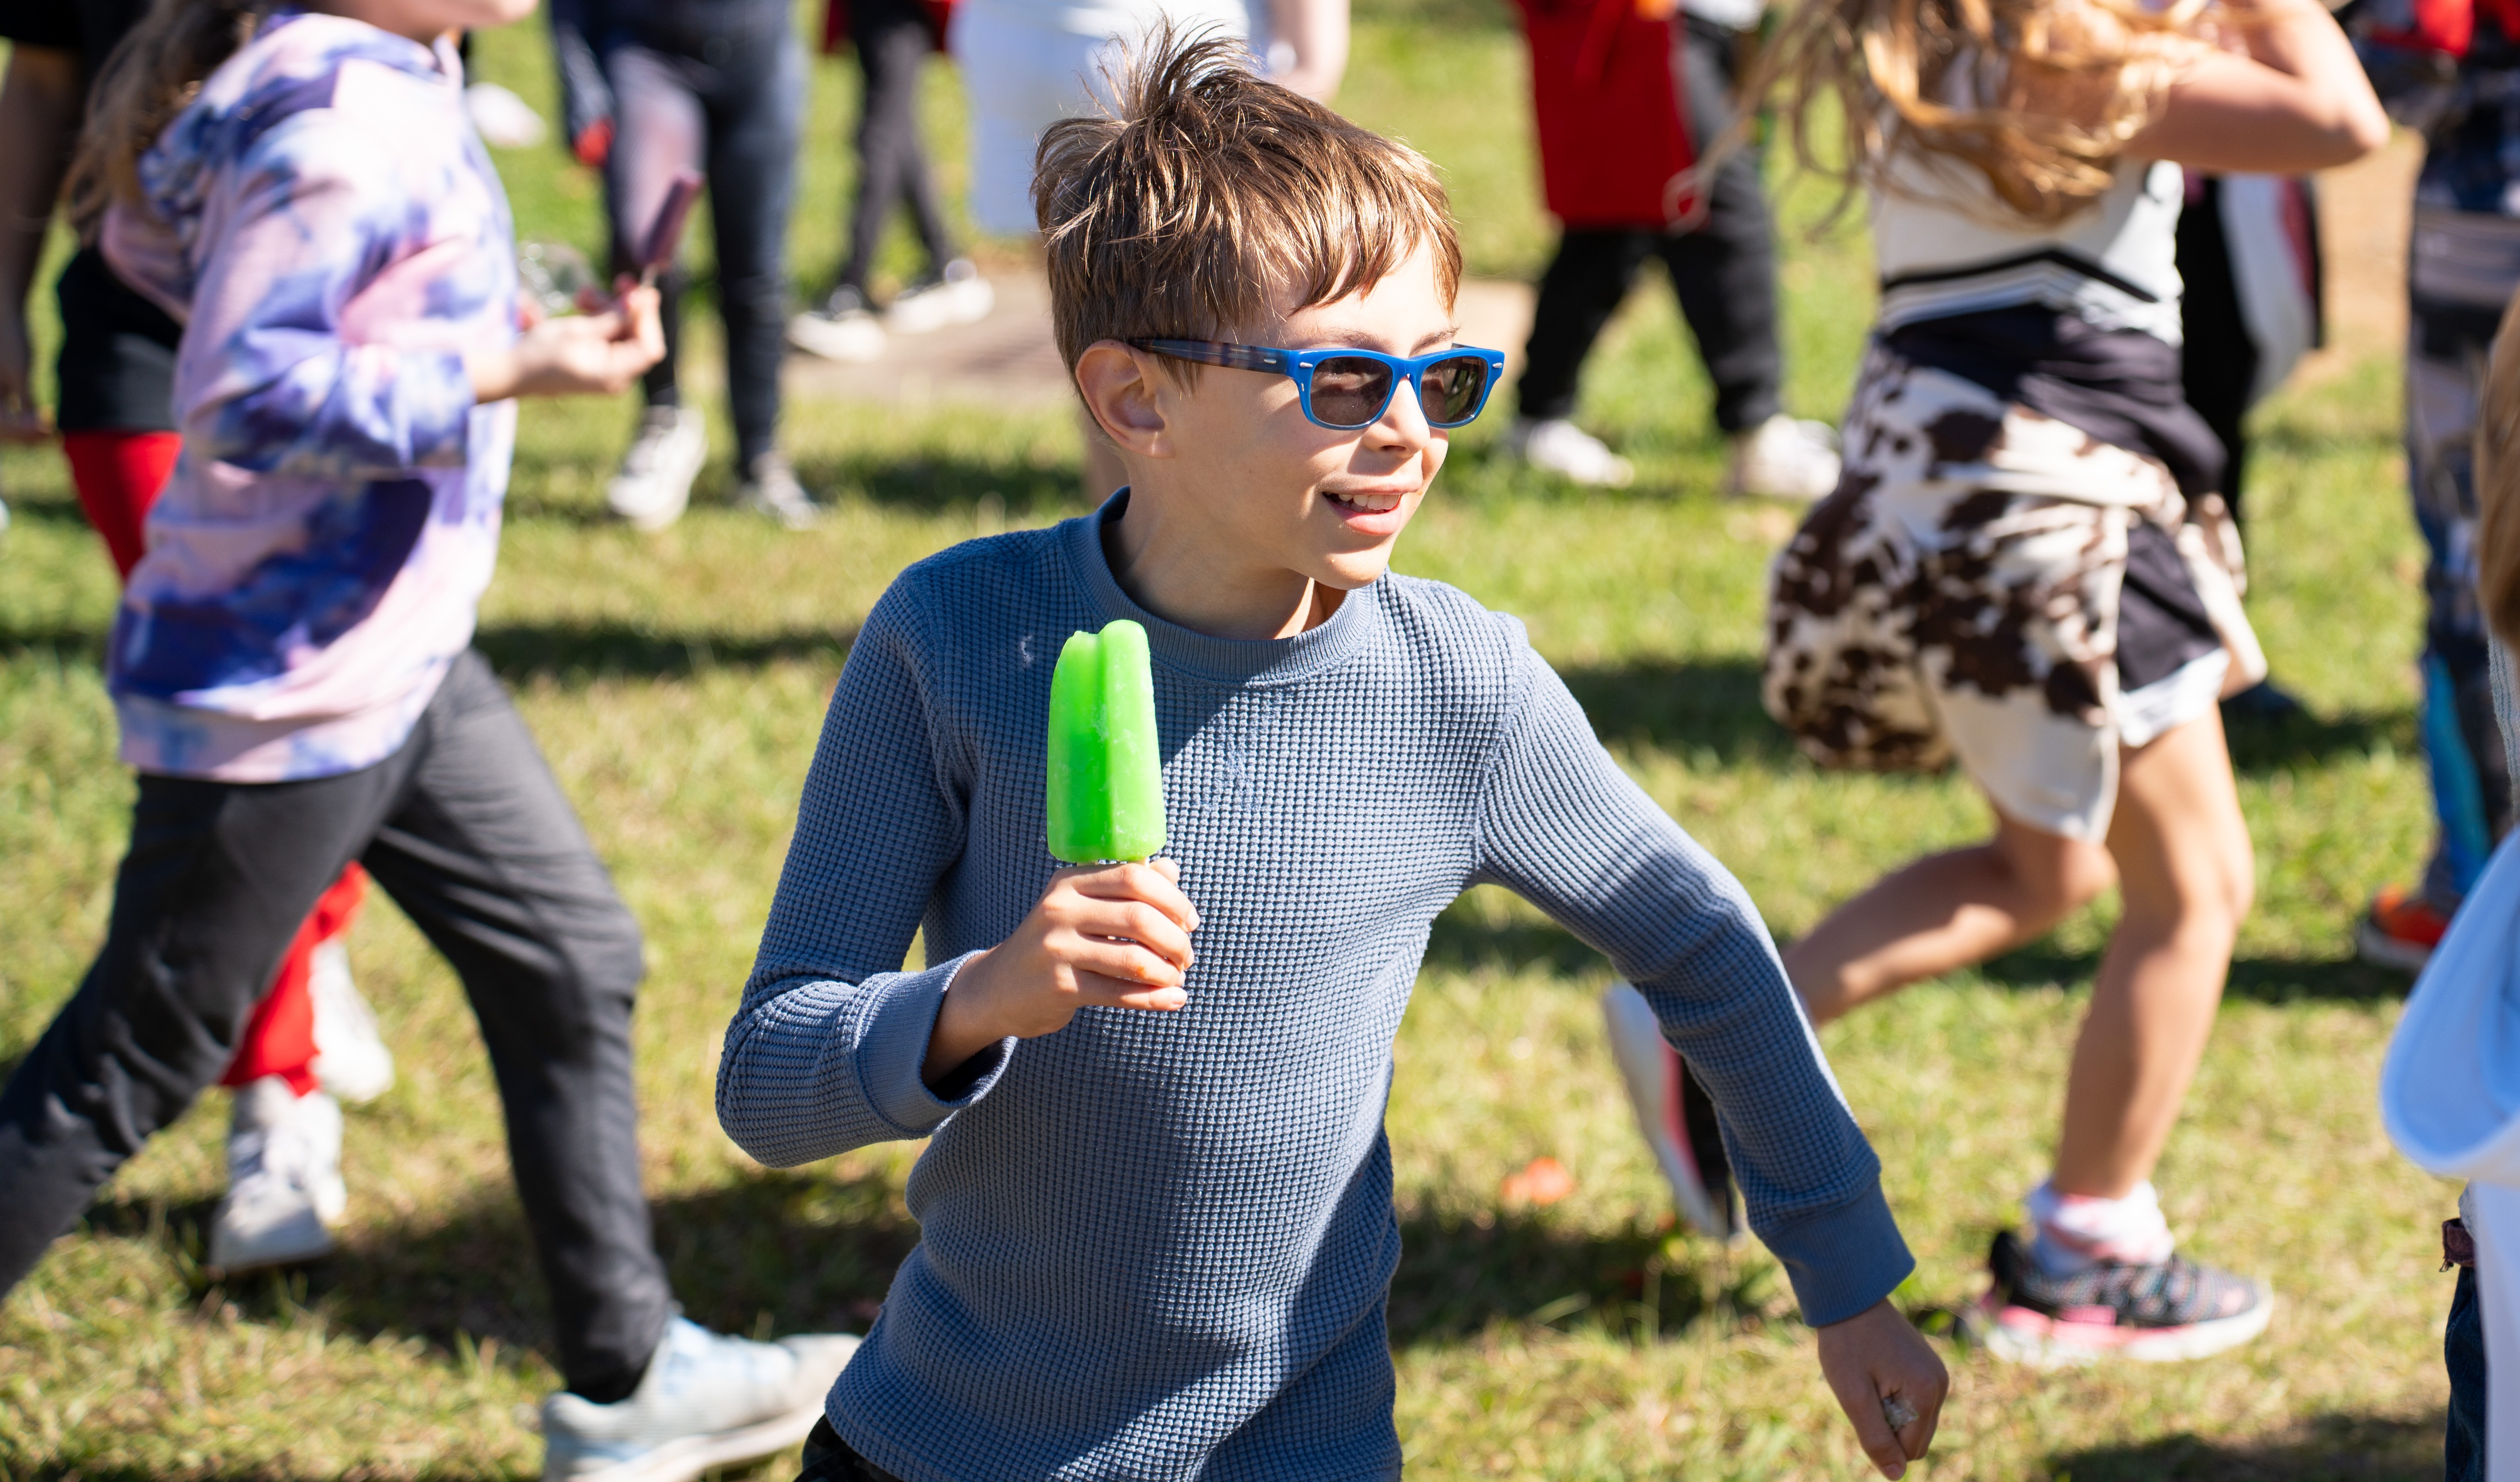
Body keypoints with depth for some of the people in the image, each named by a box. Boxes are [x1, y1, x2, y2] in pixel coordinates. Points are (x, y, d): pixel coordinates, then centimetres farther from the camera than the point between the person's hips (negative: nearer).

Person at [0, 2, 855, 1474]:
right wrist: (504, 374, -25)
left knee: (573, 963, 15)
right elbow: (242, 396, -27)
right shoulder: (339, 123, -25)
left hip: (403, 661, 10)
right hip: (285, 700, -10)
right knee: (130, 1068, 2)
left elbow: (151, 234, 16)